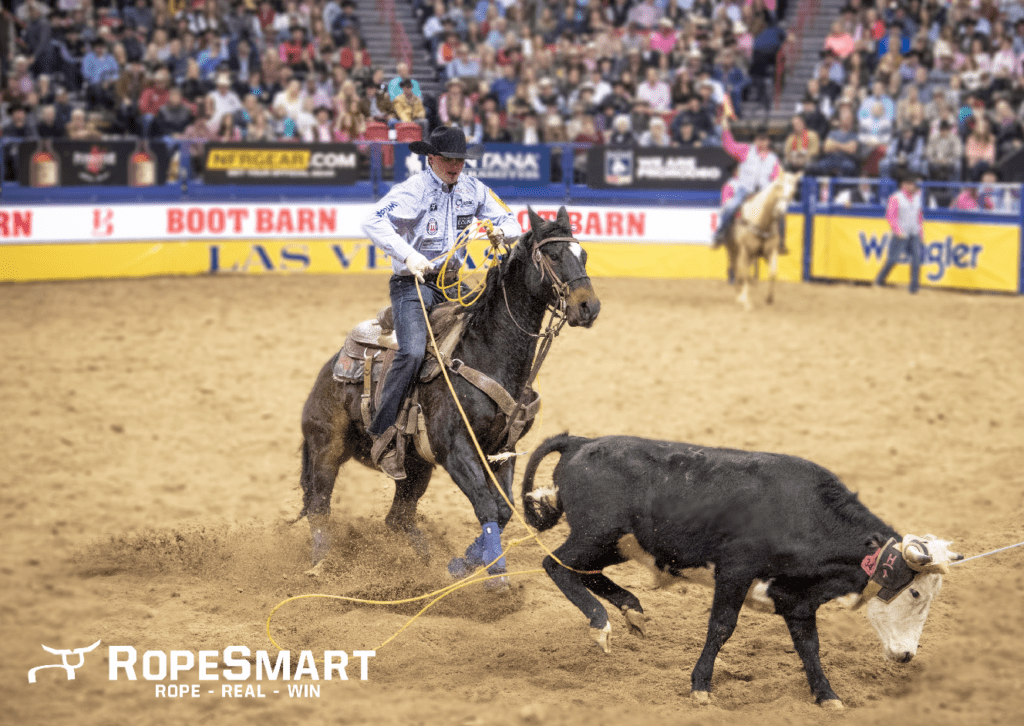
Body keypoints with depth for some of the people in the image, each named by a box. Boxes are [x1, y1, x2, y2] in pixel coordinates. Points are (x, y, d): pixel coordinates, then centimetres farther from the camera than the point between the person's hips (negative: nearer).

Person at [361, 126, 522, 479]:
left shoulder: (473, 189, 7)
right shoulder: (413, 190, -12)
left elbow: (507, 218, 16)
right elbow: (374, 222, -25)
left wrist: (503, 230, -10)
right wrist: (407, 255, -38)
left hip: (450, 282, 7)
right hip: (412, 282, -7)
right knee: (413, 351, -25)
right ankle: (382, 436, -20)